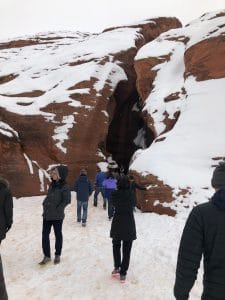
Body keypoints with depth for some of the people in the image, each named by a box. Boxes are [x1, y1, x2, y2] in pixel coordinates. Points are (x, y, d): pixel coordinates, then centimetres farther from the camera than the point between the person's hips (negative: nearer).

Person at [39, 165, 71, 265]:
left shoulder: (65, 187, -14)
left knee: (58, 234, 11)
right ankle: (47, 256, 21)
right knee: (45, 234, 8)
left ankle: (57, 255, 27)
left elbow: (66, 200, -15)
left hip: (57, 215, -6)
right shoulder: (52, 184, 7)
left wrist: (57, 209, -16)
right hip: (47, 214, 6)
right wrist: (45, 205, 5)